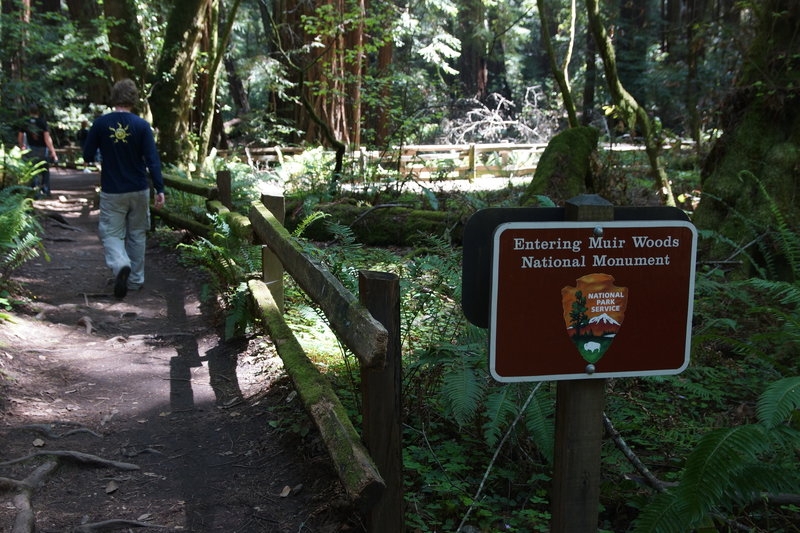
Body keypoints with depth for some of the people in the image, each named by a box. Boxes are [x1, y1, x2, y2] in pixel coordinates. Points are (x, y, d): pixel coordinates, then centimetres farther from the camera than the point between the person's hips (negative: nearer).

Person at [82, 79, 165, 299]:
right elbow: (152, 159, -11)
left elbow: (87, 156, 0)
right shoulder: (141, 125, -7)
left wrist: (98, 161, 22)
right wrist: (159, 189, -9)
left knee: (111, 234, 5)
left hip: (112, 192, -1)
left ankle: (121, 264, -24)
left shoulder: (100, 123, -6)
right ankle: (135, 280, 21)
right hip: (138, 190, 1)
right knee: (136, 235, 14)